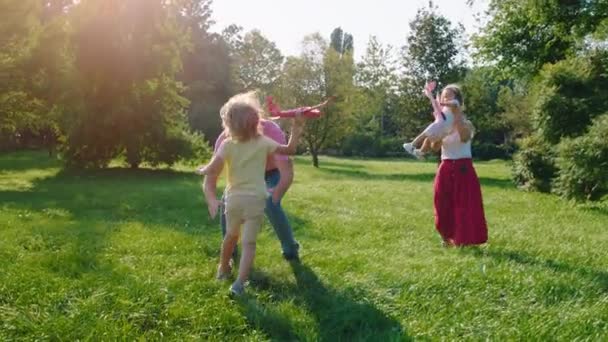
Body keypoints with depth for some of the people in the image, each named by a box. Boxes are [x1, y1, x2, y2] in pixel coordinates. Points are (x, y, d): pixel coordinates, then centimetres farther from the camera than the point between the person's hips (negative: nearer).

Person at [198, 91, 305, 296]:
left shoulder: (227, 145, -6)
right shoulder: (263, 143, -5)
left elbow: (211, 170, -13)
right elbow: (290, 150, 5)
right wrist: (296, 130, 14)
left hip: (234, 199, 2)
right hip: (255, 200, -2)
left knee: (231, 235, 26)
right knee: (249, 242, -1)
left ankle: (223, 269, 45)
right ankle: (239, 283, -14)